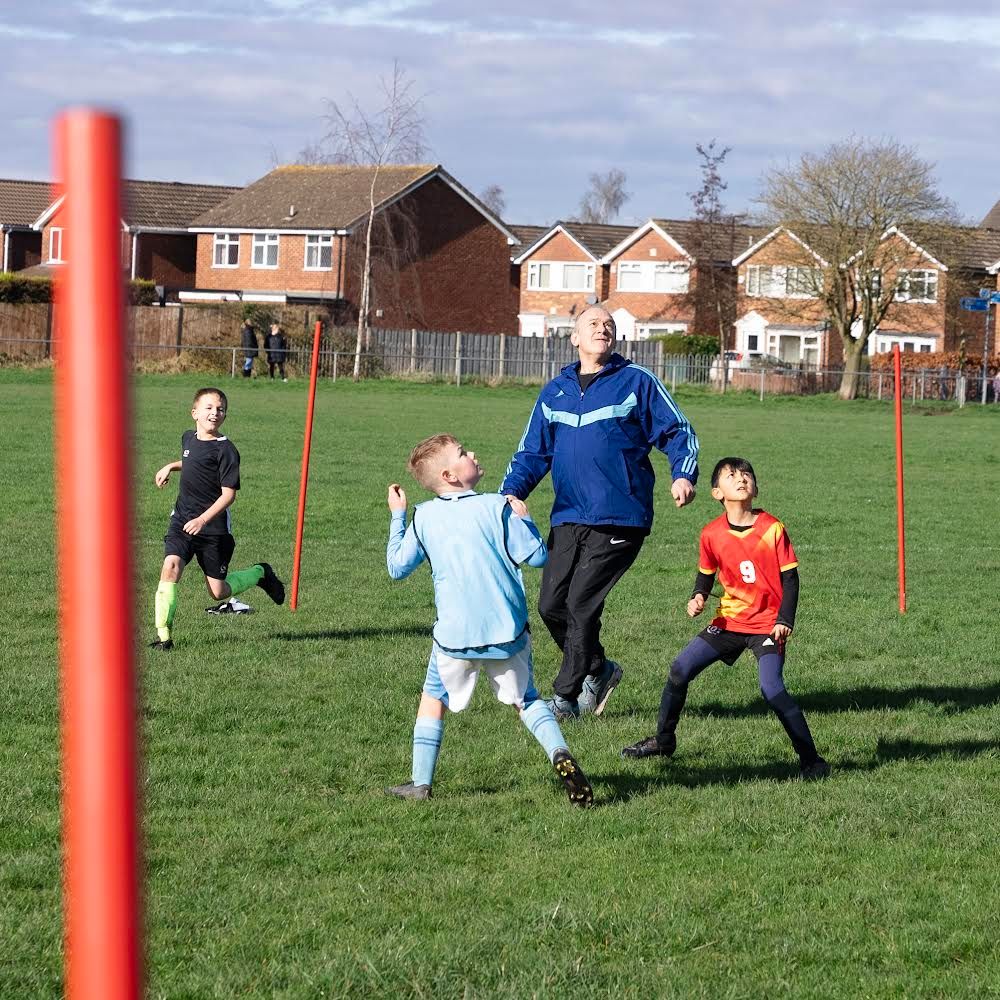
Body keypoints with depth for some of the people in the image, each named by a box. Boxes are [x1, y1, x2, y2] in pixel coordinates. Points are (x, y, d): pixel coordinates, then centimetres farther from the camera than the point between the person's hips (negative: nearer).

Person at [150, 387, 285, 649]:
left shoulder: (225, 450, -13)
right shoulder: (188, 438, 8)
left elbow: (228, 494, -16)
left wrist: (202, 520, -26)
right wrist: (171, 466, 18)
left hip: (213, 527, -5)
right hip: (182, 521, 5)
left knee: (218, 592, 4)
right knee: (171, 566, -20)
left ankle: (260, 574, 34)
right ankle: (164, 636, -19)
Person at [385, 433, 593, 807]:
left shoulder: (424, 517, 0)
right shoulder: (496, 507, -6)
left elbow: (397, 568, 11)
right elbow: (536, 556, -5)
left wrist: (397, 516, 20)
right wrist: (522, 517, 11)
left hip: (454, 636, 1)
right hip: (507, 631, 0)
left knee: (432, 699, 20)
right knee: (525, 699, 16)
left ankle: (420, 783, 15)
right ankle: (560, 755, -8)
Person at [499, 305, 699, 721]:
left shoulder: (636, 382, 0)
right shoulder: (555, 392, 14)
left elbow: (677, 431, 2)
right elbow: (532, 452, 15)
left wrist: (683, 475, -16)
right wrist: (510, 493, -1)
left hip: (619, 518, -5)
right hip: (568, 518, 5)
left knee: (581, 604, -9)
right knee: (551, 605, 3)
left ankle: (566, 697, 4)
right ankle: (597, 670, 27)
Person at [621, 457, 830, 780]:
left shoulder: (772, 529, -13)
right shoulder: (712, 533, -3)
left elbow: (790, 578, -8)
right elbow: (706, 574, 13)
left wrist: (785, 620, -17)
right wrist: (699, 596, -7)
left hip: (767, 624, -5)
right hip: (730, 620, 5)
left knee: (772, 689, -22)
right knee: (680, 670, 1)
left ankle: (810, 759, -10)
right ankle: (663, 741, 22)